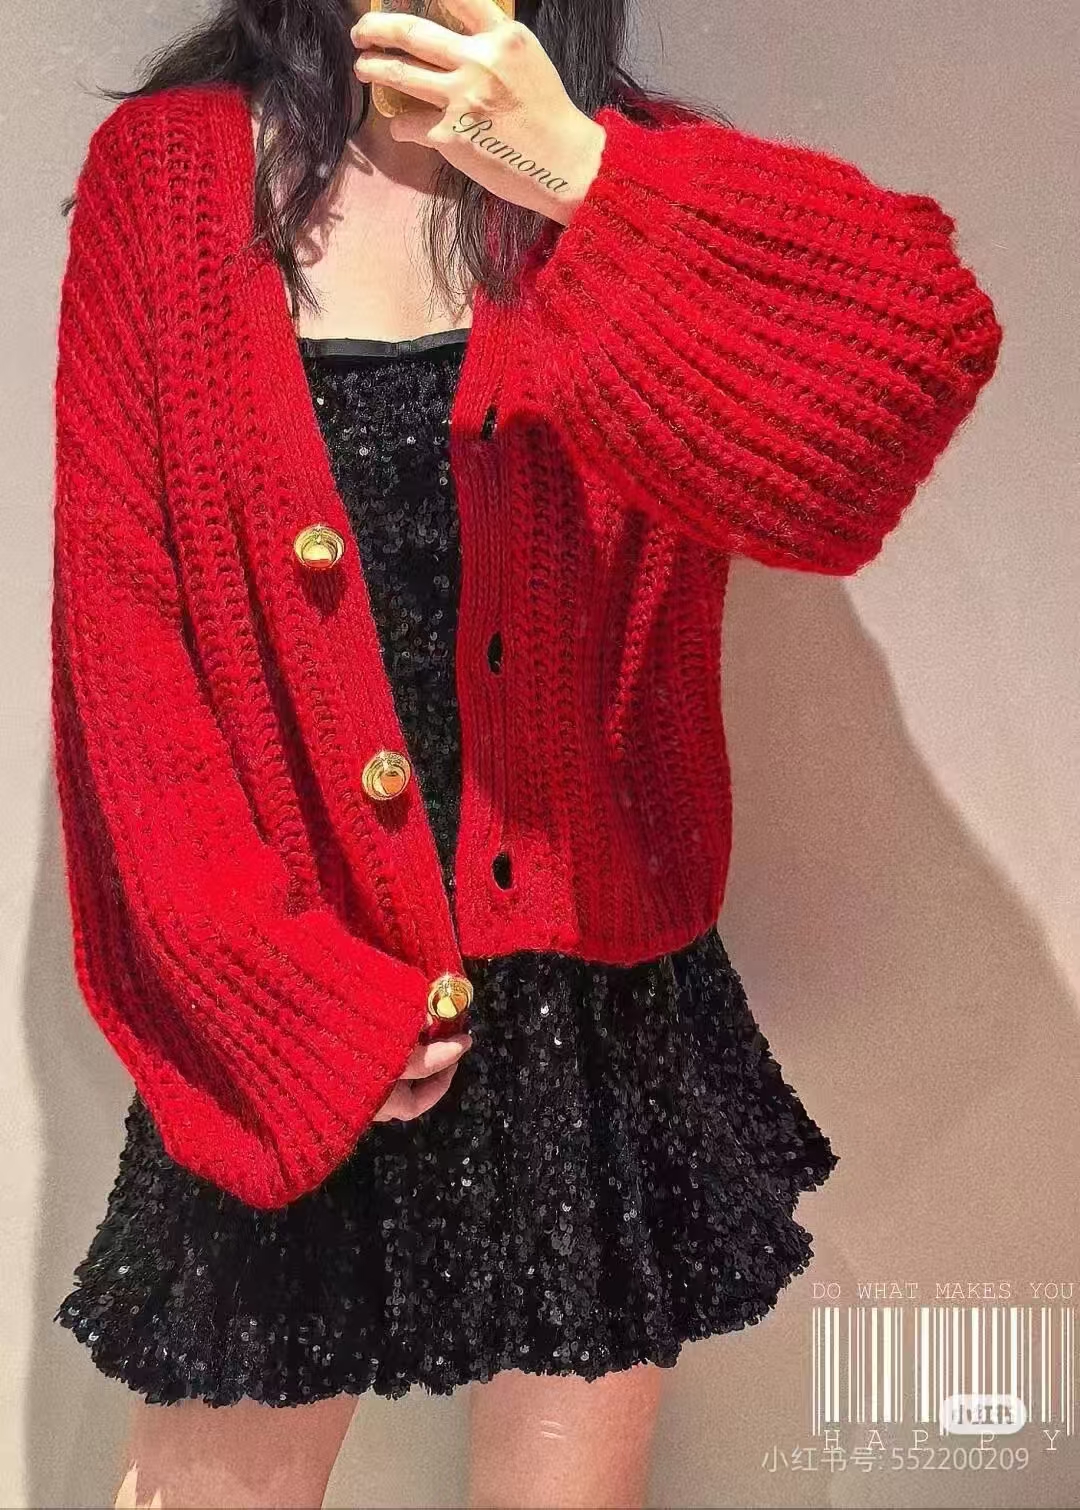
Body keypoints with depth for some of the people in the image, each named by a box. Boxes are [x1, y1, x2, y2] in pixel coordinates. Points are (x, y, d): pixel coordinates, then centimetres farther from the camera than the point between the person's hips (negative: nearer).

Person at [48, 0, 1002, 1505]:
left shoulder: (636, 178, 2)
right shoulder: (168, 169, -1)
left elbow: (923, 355, -16)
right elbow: (120, 625, -6)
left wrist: (589, 179, -24)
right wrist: (282, 995, -10)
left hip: (594, 990, 2)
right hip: (276, 1008, 0)